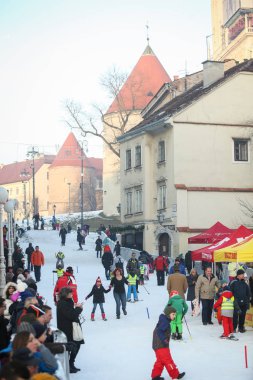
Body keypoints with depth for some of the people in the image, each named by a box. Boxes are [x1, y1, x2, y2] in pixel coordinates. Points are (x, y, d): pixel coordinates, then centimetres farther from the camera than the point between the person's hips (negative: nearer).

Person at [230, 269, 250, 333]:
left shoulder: (245, 284, 12)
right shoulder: (233, 283, -2)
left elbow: (248, 294, 16)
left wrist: (247, 302, 11)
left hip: (243, 303, 4)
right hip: (236, 303, -4)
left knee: (242, 316, 8)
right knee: (235, 316, -4)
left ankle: (241, 327, 19)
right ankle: (233, 328, 5)